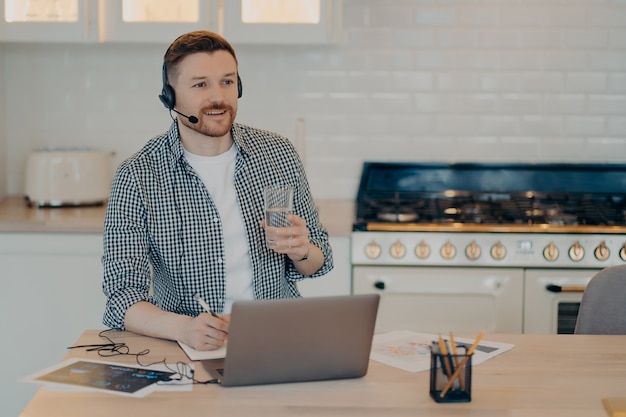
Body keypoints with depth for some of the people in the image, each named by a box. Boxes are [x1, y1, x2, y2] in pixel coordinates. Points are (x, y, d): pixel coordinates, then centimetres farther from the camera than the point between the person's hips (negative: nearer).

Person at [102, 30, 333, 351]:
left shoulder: (279, 154, 4)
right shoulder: (137, 177, -6)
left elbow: (317, 265, 13)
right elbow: (122, 294, -11)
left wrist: (301, 252, -11)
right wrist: (182, 327, -31)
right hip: (186, 349, -1)